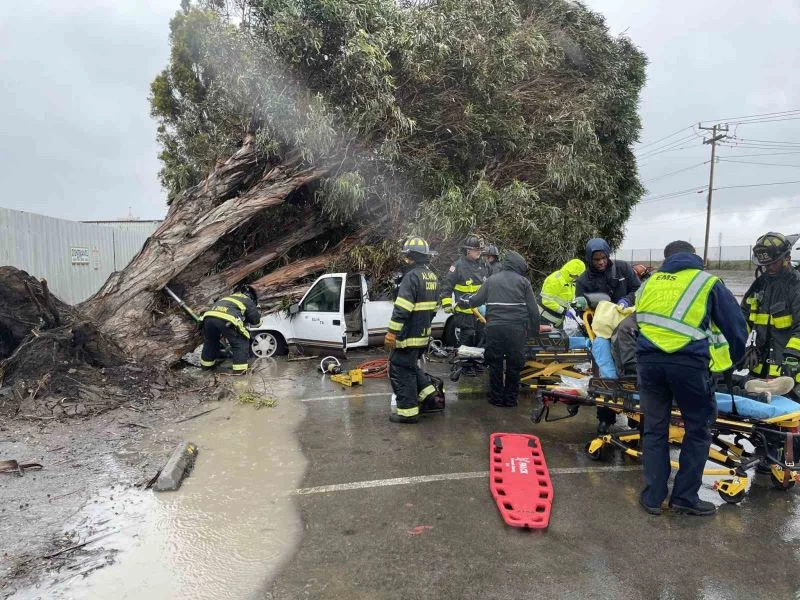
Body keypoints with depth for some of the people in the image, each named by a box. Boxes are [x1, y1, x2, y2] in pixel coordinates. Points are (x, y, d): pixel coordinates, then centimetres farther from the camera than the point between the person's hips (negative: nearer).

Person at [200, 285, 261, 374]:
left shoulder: (229, 297, 40)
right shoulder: (248, 301, 23)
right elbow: (255, 320, 20)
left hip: (209, 316, 6)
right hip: (226, 320, -6)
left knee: (210, 340, 31)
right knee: (241, 342, 12)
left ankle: (206, 363, 47)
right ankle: (240, 369, 6)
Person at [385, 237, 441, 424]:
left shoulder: (412, 276, -18)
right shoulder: (433, 277, 11)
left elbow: (401, 309, -24)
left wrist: (392, 333, -21)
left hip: (408, 336, -9)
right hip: (424, 335, 9)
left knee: (400, 370, 2)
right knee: (411, 366, 25)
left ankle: (408, 411, 7)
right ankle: (429, 393, 24)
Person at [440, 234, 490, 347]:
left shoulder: (483, 265, 10)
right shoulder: (459, 265, -10)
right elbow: (446, 285, -8)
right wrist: (446, 304, -13)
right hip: (465, 311, -6)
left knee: (481, 339, 14)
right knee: (467, 339, -3)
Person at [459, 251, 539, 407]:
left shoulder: (492, 279, 14)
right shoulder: (523, 281, 8)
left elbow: (477, 299, 13)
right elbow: (533, 308, 6)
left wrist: (462, 302, 32)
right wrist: (535, 328, 15)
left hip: (494, 327, 2)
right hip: (516, 328, -1)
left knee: (495, 363, 12)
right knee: (514, 364, 9)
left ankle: (496, 397, 18)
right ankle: (510, 399, 16)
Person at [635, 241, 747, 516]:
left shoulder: (650, 282, 22)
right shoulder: (709, 282, 13)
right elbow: (736, 328, 12)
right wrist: (731, 362, 26)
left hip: (648, 358, 3)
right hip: (689, 361, -3)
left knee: (654, 428, 15)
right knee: (697, 429, 15)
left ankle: (652, 496, 19)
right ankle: (685, 496, 19)